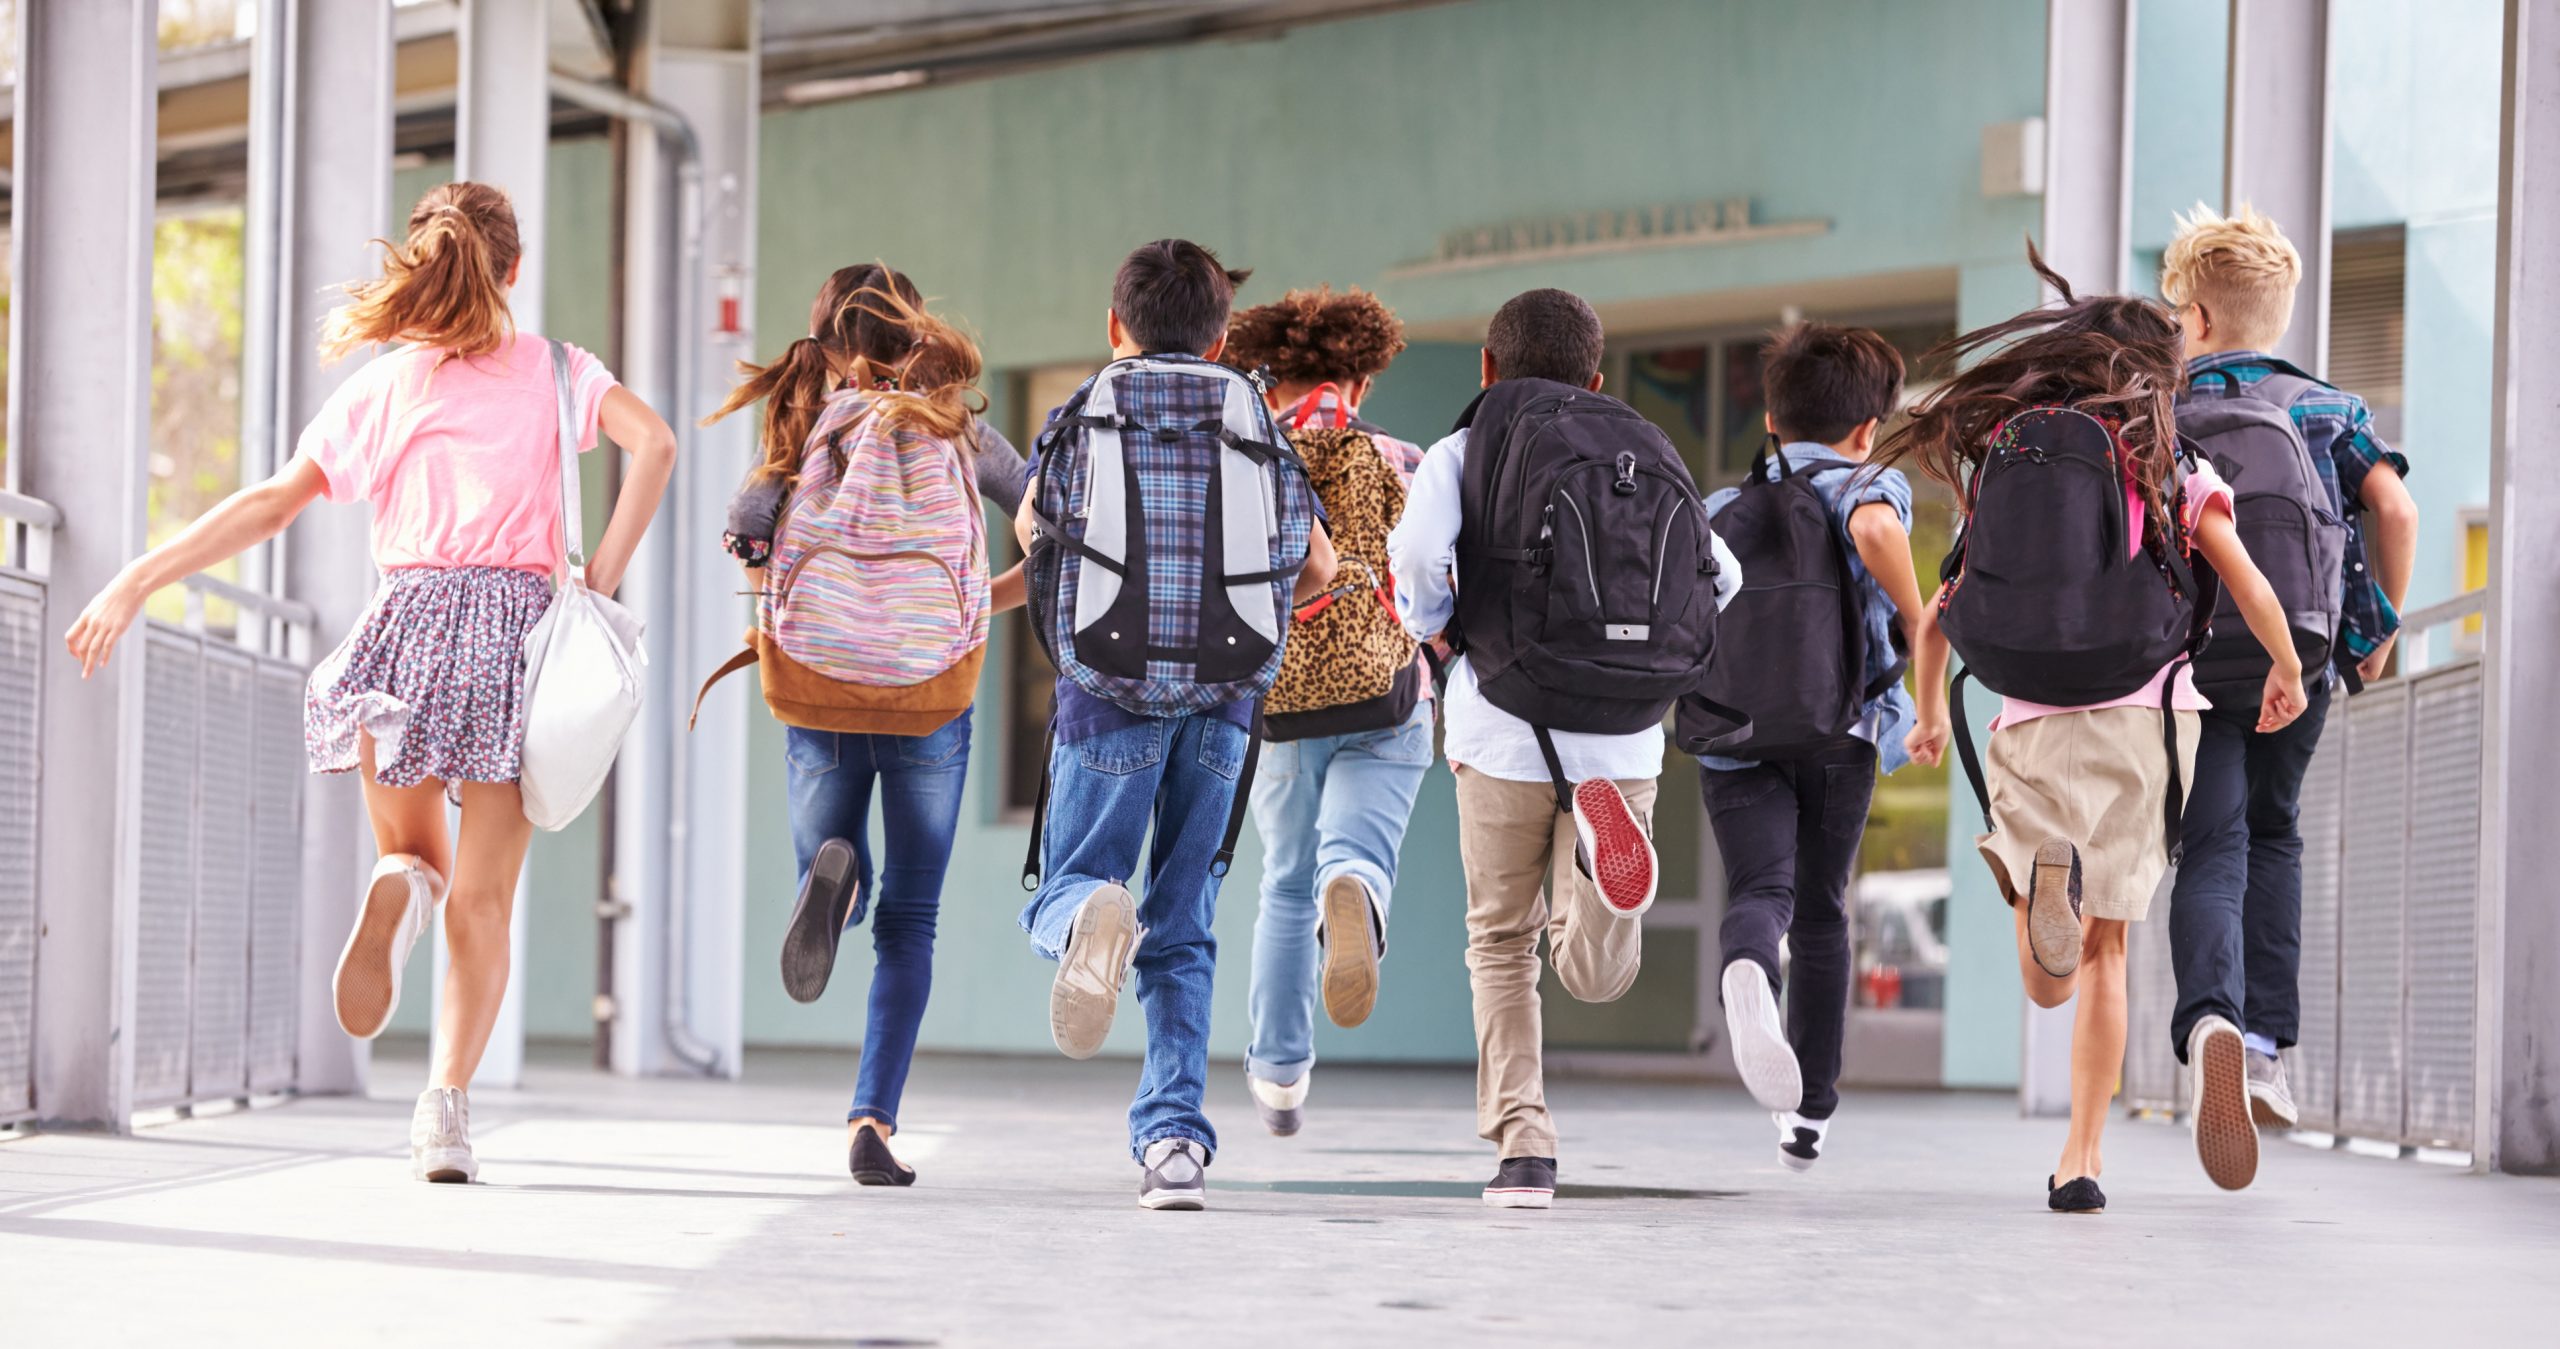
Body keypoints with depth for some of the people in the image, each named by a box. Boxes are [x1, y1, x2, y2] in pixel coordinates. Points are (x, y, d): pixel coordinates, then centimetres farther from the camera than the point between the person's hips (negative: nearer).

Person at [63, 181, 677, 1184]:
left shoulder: (385, 386, 10)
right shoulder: (553, 371, 10)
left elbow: (275, 504, 2)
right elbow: (652, 441, -8)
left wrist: (137, 583, 3)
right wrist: (602, 576, -4)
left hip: (411, 621, 1)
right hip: (519, 622, -1)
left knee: (415, 852, 19)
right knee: (481, 899, 4)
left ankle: (400, 887, -19)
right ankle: (447, 1104, -12)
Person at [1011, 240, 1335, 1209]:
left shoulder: (1080, 419, 6)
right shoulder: (1259, 429, 11)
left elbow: (1030, 531, 22)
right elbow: (1319, 567, 19)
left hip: (1110, 691, -2)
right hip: (1224, 698, 2)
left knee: (1062, 893, 9)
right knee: (1183, 931, 10)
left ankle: (1087, 914, -29)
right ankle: (1173, 1137, -3)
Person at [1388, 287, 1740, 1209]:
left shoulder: (1460, 453, 5)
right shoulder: (1639, 455, 14)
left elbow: (1421, 555, -13)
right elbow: (1716, 574, 7)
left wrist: (1429, 625, 8)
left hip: (1505, 727, -1)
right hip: (1621, 733, 1)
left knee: (1502, 943, 13)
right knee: (1596, 974, 3)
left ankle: (1522, 1145, 1)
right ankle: (1600, 840, -29)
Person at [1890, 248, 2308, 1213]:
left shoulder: (2004, 467, 11)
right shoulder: (2174, 474, 3)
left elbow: (1938, 618, 13)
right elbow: (2251, 590, -4)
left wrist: (1929, 714, 29)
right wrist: (2287, 672, 16)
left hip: (2032, 725, 1)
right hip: (2145, 712, -1)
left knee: (2050, 982, -2)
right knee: (2105, 950, 13)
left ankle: (2039, 872, -37)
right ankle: (2080, 1159, 6)